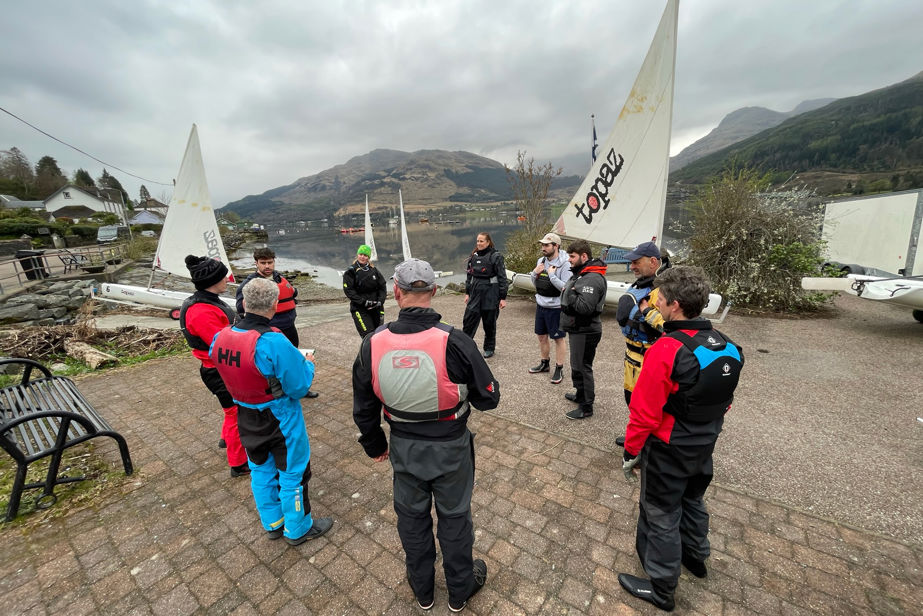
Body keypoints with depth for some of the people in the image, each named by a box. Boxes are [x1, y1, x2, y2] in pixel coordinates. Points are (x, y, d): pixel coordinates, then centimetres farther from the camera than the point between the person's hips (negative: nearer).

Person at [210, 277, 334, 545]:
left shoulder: (220, 337, -10)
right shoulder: (274, 343, -31)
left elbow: (235, 375, 5)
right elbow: (299, 387, -26)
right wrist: (308, 364, -7)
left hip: (246, 419, 7)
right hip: (280, 421, -6)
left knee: (261, 472, 25)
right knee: (292, 474, 15)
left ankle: (273, 523, 47)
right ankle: (298, 529, 36)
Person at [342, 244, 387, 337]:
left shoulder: (374, 270, 9)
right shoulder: (350, 271, -2)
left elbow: (383, 286, 8)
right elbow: (348, 291, -8)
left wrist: (380, 301, -7)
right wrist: (363, 302, -16)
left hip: (376, 307, 4)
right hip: (359, 309, -4)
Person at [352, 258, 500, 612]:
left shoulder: (373, 344, -16)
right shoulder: (454, 342, -27)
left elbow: (363, 409, -3)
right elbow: (488, 398, -15)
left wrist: (374, 446, 14)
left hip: (404, 449, 3)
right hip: (450, 448, -2)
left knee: (411, 516, 26)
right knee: (454, 517, 22)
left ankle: (422, 589, 52)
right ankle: (461, 589, 48)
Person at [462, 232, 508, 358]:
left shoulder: (495, 257, -7)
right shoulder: (473, 256, 9)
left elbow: (502, 278, -8)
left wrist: (503, 298, -10)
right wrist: (467, 293, 13)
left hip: (490, 294, -5)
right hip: (475, 292, 5)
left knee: (489, 323, 7)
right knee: (468, 320, 2)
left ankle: (489, 348, 23)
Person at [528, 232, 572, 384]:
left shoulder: (564, 264, -17)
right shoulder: (541, 260, 5)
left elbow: (566, 287, -23)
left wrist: (552, 275, -23)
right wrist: (535, 273, -6)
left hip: (555, 307, -7)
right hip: (540, 305, 7)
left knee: (558, 338, 7)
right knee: (541, 336, 18)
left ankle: (559, 369, 20)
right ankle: (544, 363, 37)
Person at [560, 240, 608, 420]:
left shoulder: (592, 279, -22)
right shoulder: (580, 273, 12)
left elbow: (585, 307, -30)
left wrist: (570, 293, -20)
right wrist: (568, 292, 1)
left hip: (585, 332, -10)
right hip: (578, 330, 10)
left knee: (581, 368, 0)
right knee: (578, 366, 23)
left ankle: (586, 407, 13)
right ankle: (581, 395, 41)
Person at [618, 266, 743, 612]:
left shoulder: (665, 350, -30)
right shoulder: (726, 347, -6)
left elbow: (644, 412, -25)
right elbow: (724, 401, 7)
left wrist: (631, 451, -10)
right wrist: (704, 430, 21)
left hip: (669, 450, -7)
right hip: (705, 446, 7)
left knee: (662, 515, 12)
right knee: (692, 500, 30)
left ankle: (662, 587, 32)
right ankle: (695, 556, 53)